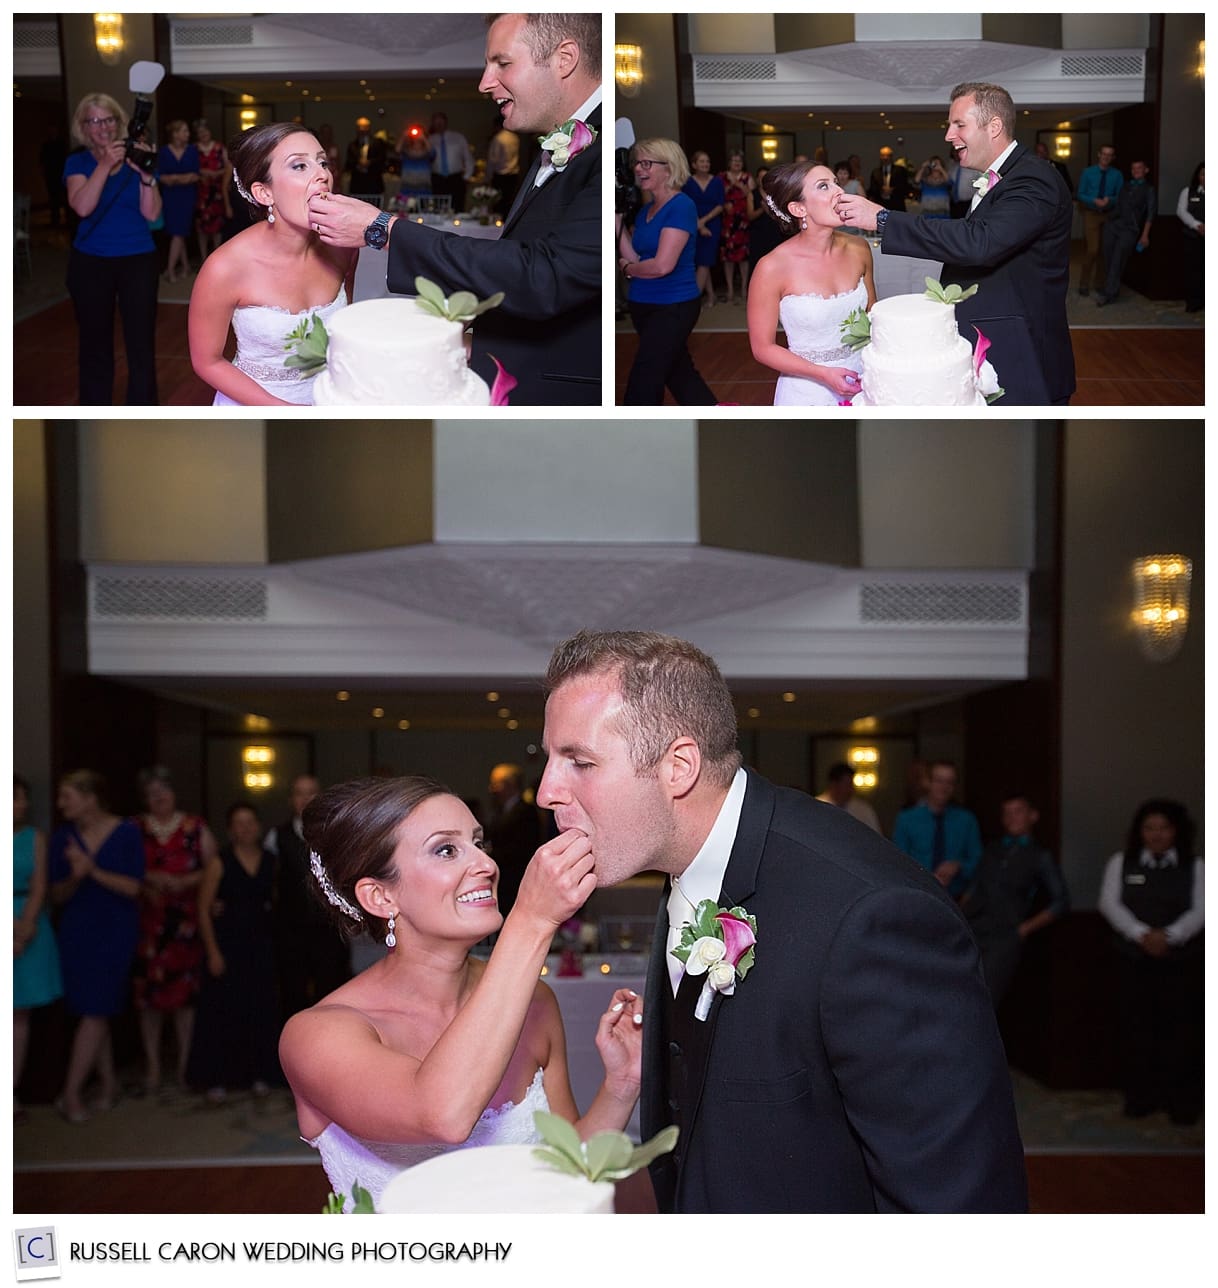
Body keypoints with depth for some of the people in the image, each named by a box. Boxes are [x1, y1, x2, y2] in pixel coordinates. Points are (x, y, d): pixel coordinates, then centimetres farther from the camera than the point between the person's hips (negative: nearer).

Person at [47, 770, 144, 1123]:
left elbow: (133, 887, -10)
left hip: (115, 932, -3)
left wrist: (93, 871, -20)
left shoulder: (126, 833, -7)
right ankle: (108, 1081, 21)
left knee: (95, 1011, -7)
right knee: (94, 1012, 7)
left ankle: (71, 1093, -3)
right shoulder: (64, 838, 2)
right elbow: (57, 895, 2)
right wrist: (75, 877, -18)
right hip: (76, 931, 3)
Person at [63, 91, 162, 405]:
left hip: (138, 261, 0)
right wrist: (106, 164, -24)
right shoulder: (78, 162, 1)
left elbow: (151, 213, -6)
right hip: (90, 263, 0)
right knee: (95, 345, 5)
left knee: (141, 346, -2)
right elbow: (82, 207, -18)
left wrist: (146, 174, -21)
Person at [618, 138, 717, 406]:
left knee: (641, 387, -6)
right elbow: (633, 257, 3)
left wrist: (626, 268, -7)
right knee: (679, 373, 17)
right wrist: (617, 218, -2)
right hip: (644, 305, 9)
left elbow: (663, 265, -24)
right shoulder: (645, 209, 10)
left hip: (673, 308, -9)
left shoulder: (681, 206, -16)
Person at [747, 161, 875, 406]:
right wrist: (823, 374, -20)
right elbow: (763, 348, -10)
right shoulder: (773, 268, -17)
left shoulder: (858, 249, -5)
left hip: (860, 383, 4)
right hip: (808, 392, -4)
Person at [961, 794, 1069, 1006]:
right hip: (970, 930, 3)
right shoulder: (991, 850, 23)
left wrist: (1025, 928, 1)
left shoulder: (1040, 857, 12)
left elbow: (1061, 902, 10)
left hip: (1004, 936, -3)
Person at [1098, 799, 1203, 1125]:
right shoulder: (1121, 863, 9)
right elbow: (1110, 903, -2)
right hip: (1134, 960, 1)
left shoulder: (1194, 867, 6)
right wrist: (1141, 934, -17)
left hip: (1183, 961, -1)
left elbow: (1200, 910, -4)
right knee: (1137, 1027, 0)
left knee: (1181, 1030, -3)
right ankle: (1139, 1097, 9)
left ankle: (1182, 1101, 3)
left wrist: (1170, 935, -21)